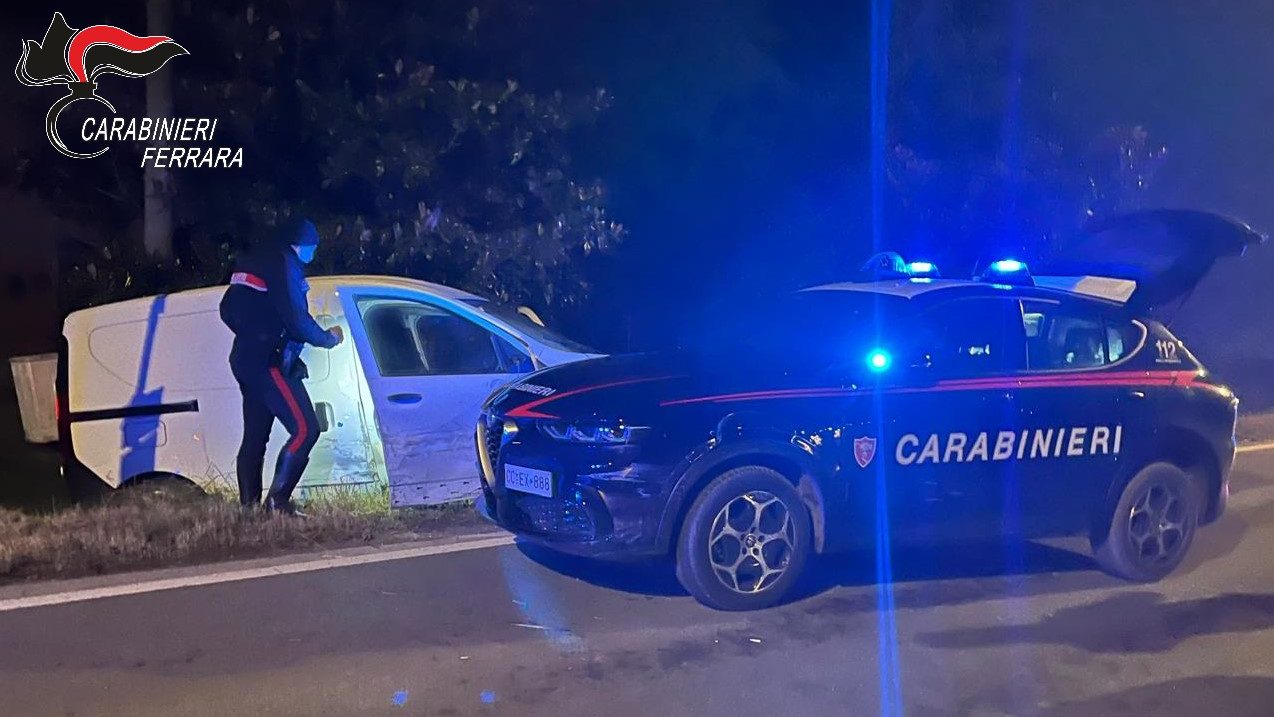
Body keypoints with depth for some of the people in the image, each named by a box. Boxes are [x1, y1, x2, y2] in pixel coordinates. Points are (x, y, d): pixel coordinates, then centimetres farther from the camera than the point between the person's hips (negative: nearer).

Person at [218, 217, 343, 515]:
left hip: (244, 359, 10)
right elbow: (296, 319, -18)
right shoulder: (284, 262, -12)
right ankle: (277, 500, -17)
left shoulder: (252, 260, 19)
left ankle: (248, 506, 14)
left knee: (255, 436, 12)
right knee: (305, 429, -13)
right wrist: (328, 338, -3)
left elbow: (228, 310, 24)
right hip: (267, 362, -10)